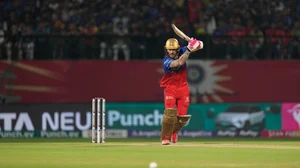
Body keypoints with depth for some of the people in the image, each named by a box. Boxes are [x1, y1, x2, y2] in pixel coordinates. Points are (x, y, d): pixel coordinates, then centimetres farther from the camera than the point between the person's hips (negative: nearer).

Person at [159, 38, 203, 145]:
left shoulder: (182, 51, -6)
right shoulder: (166, 61, -21)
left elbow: (199, 45, -6)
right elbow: (179, 63, -37)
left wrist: (196, 43, -29)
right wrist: (189, 50, -39)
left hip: (183, 87, 4)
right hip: (170, 88, -4)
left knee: (183, 116, 1)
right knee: (170, 112, -21)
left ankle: (174, 132, 30)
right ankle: (165, 138, -12)